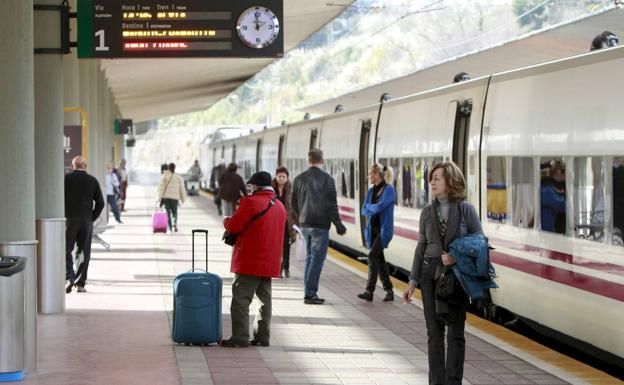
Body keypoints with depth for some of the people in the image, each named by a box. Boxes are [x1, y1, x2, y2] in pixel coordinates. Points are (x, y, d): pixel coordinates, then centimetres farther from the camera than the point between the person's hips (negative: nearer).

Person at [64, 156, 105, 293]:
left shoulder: (65, 179, -1)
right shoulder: (93, 181, 6)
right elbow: (100, 203, 6)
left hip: (70, 219, -2)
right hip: (87, 221, 2)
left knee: (66, 251, 3)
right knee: (84, 252, 8)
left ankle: (69, 277, -17)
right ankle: (80, 283, 7)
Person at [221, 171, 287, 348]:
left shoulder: (251, 202, -13)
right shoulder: (280, 206, 13)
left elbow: (233, 227, -14)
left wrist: (227, 220, 8)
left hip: (249, 262, -8)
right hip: (270, 262, 8)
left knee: (241, 300, -4)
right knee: (264, 299, 13)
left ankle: (240, 337, -8)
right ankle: (263, 337, 15)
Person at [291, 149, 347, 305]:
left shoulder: (299, 179, 5)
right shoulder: (327, 179, -9)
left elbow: (293, 203, 11)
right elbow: (332, 205, -10)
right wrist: (339, 225, -3)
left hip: (305, 224, 6)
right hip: (320, 225, -6)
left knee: (310, 257, 16)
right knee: (317, 258, -3)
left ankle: (309, 292, 17)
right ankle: (310, 293, -6)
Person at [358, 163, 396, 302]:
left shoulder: (389, 189, -10)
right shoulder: (371, 191, 13)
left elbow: (380, 206, -22)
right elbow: (364, 210, 9)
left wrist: (369, 206, -3)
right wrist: (374, 209, -11)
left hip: (384, 229, -8)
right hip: (372, 228, 8)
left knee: (373, 255, -16)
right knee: (379, 259, 8)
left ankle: (369, 291, -17)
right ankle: (389, 290, 16)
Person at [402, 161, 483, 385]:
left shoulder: (466, 210, -3)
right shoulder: (427, 213, 5)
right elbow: (421, 248, 9)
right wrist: (413, 281, 6)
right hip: (430, 274, 3)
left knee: (455, 332, 3)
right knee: (434, 331, 4)